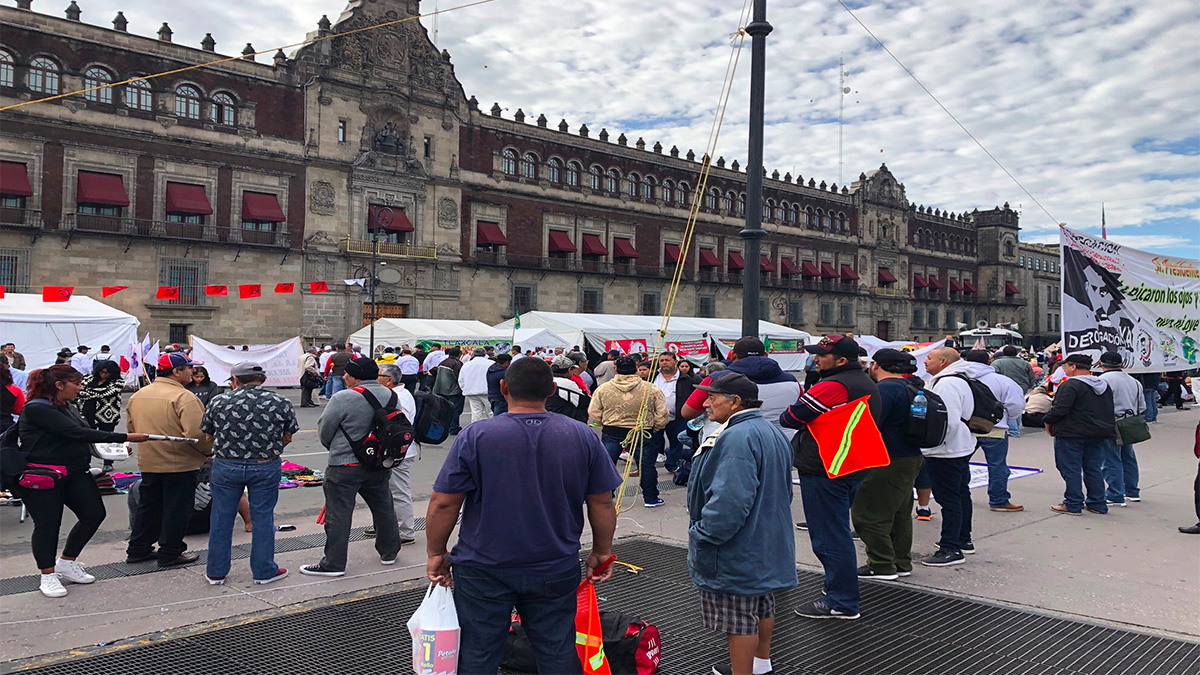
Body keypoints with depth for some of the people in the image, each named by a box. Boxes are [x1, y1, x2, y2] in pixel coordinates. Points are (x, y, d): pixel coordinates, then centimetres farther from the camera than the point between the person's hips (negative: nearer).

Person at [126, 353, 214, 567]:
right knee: (176, 509, 5)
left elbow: (131, 427, 16)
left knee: (148, 506, 19)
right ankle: (170, 553, 13)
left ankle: (137, 549, 27)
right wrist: (209, 450, -10)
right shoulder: (183, 397, -20)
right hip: (180, 463, -7)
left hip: (148, 462, 7)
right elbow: (196, 433, -26)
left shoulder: (137, 396, 6)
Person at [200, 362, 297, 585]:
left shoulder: (218, 402, -3)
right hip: (266, 468, 0)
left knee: (221, 519, 13)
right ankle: (264, 571, 18)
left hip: (226, 466, 1)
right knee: (262, 519, 10)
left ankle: (216, 572, 23)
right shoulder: (281, 403, -4)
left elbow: (209, 437, 8)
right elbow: (287, 438, 4)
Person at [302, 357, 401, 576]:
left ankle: (334, 563, 6)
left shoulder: (343, 398, -17)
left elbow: (324, 429, -7)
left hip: (345, 466, -6)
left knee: (338, 515, 2)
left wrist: (334, 448, 13)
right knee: (383, 508, 20)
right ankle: (389, 552, 32)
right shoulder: (391, 395, 3)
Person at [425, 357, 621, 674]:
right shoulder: (583, 436, -6)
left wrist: (436, 553, 4)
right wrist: (602, 551, 13)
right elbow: (602, 503, 0)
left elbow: (443, 503, -10)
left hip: (483, 569, -1)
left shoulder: (474, 437, -12)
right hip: (555, 572, 2)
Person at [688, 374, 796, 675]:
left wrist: (702, 537, -22)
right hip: (766, 545, 11)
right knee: (762, 603, 24)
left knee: (738, 617, 1)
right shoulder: (771, 432, 10)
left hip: (737, 550, -11)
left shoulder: (738, 438, -26)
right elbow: (781, 491, 19)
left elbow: (730, 500, -32)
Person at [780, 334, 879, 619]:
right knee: (838, 532, 20)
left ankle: (841, 603, 4)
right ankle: (841, 594, 31)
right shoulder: (869, 385, 13)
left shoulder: (832, 386, -20)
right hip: (853, 468, 10)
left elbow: (789, 417, -17)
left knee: (829, 538, -2)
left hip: (824, 470, -10)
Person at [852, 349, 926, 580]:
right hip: (912, 457, 11)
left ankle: (882, 566, 1)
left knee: (868, 515, -3)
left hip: (888, 462, -11)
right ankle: (902, 563, 25)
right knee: (900, 513, 18)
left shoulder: (885, 389, -18)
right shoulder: (912, 388, 14)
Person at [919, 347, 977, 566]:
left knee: (949, 499, -8)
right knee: (961, 494, 20)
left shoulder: (947, 384, -20)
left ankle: (951, 549, -6)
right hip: (962, 448, 12)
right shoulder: (958, 380, 16)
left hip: (946, 453, -12)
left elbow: (949, 421, -27)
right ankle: (963, 539, 32)